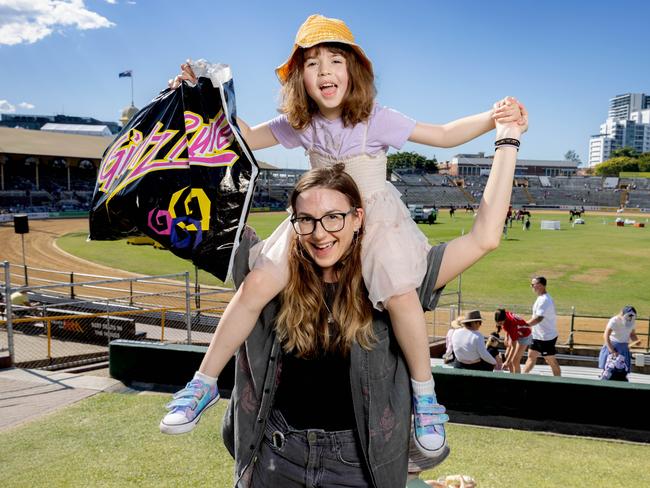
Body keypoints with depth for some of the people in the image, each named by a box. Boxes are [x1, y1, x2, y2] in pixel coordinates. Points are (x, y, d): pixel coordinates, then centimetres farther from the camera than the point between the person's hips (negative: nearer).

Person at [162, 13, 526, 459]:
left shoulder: (377, 120, -13)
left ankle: (424, 394, -1)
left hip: (375, 217, -2)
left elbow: (444, 135, -8)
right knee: (256, 287, -13)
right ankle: (205, 382, 3)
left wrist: (492, 118, -22)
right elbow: (249, 138, 9)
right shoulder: (299, 124, -3)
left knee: (401, 296, -27)